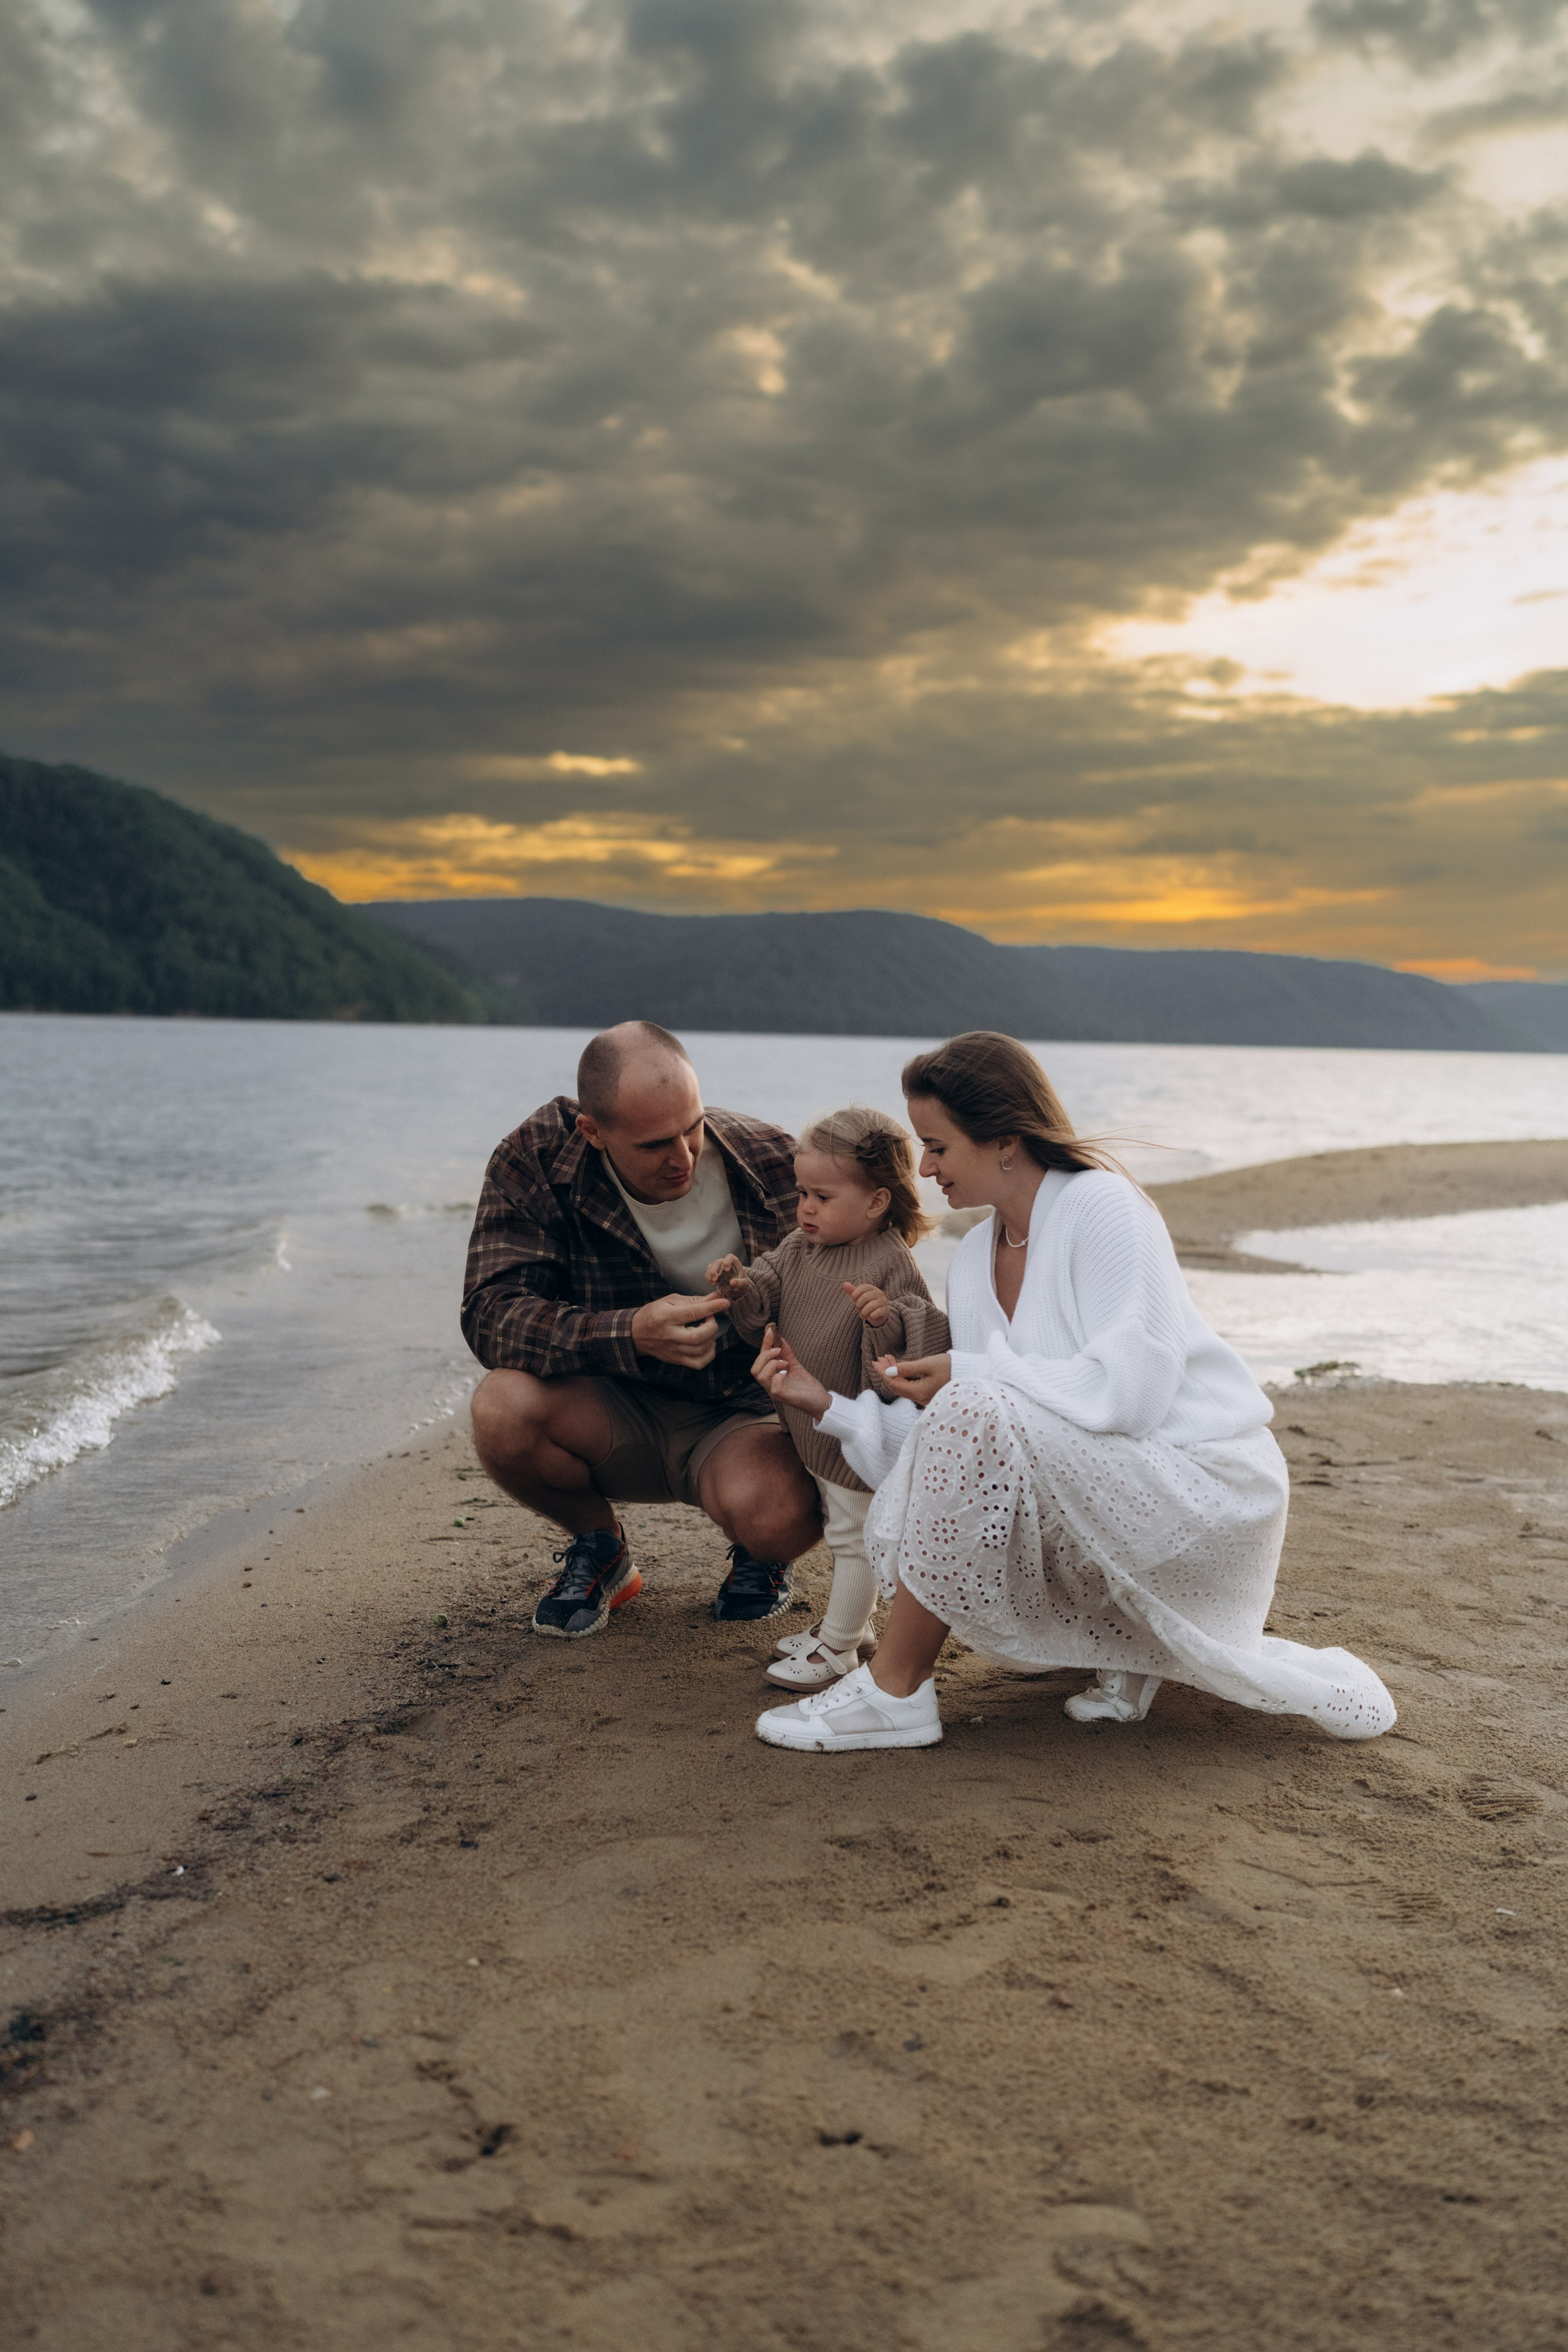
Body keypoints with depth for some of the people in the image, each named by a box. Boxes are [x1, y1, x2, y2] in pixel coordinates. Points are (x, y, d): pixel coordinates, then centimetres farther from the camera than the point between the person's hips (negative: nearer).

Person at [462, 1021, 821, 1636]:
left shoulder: (772, 1162, -15)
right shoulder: (535, 1160, -16)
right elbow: (491, 1314, -24)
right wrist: (630, 1334, -40)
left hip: (742, 1413, -1)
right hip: (616, 1415, 2)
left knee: (781, 1515, -35)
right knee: (503, 1408, -30)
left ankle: (756, 1550, 9)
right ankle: (599, 1551, 4)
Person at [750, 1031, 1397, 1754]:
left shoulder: (1101, 1206, -13)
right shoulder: (974, 1259, 9)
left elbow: (1130, 1389, -24)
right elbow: (934, 1447, 8)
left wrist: (966, 1374, -17)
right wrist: (828, 1404, 0)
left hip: (1204, 1488, -8)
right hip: (1109, 1490, 9)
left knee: (975, 1414, -28)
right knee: (899, 1525, -5)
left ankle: (894, 1692, -14)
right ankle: (1125, 1645, 8)